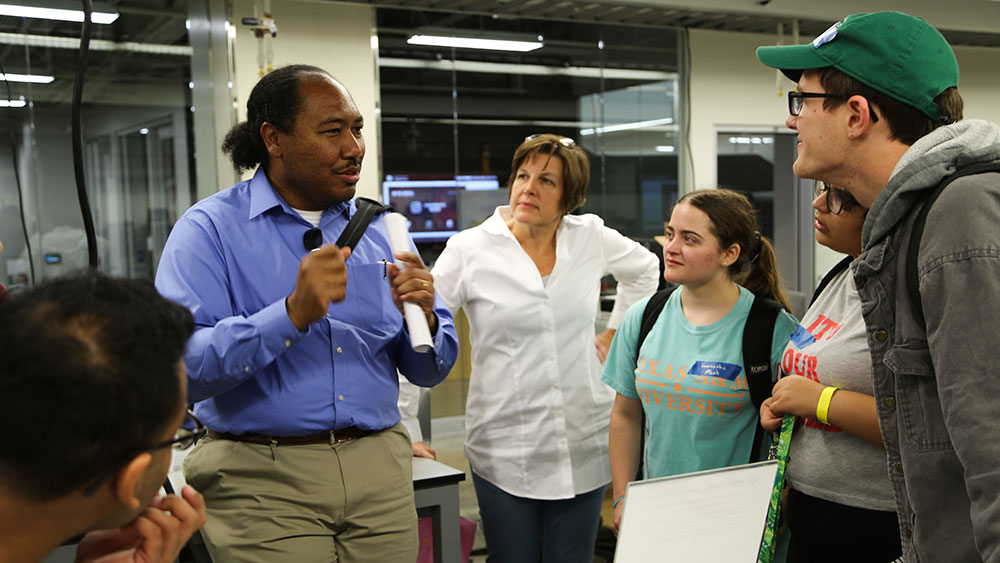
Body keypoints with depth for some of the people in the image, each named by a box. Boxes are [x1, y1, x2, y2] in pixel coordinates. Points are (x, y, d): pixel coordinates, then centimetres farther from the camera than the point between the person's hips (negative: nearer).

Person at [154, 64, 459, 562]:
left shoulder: (376, 228, 8)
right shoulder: (210, 228, -6)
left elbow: (429, 370, 8)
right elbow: (180, 367, -20)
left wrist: (424, 318, -13)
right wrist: (292, 315, -29)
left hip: (380, 472, 5)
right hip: (264, 480, -4)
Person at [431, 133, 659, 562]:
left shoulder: (592, 237, 2)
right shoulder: (470, 249, -6)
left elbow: (644, 269, 23)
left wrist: (614, 333, 18)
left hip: (583, 446, 3)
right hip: (503, 450, -2)